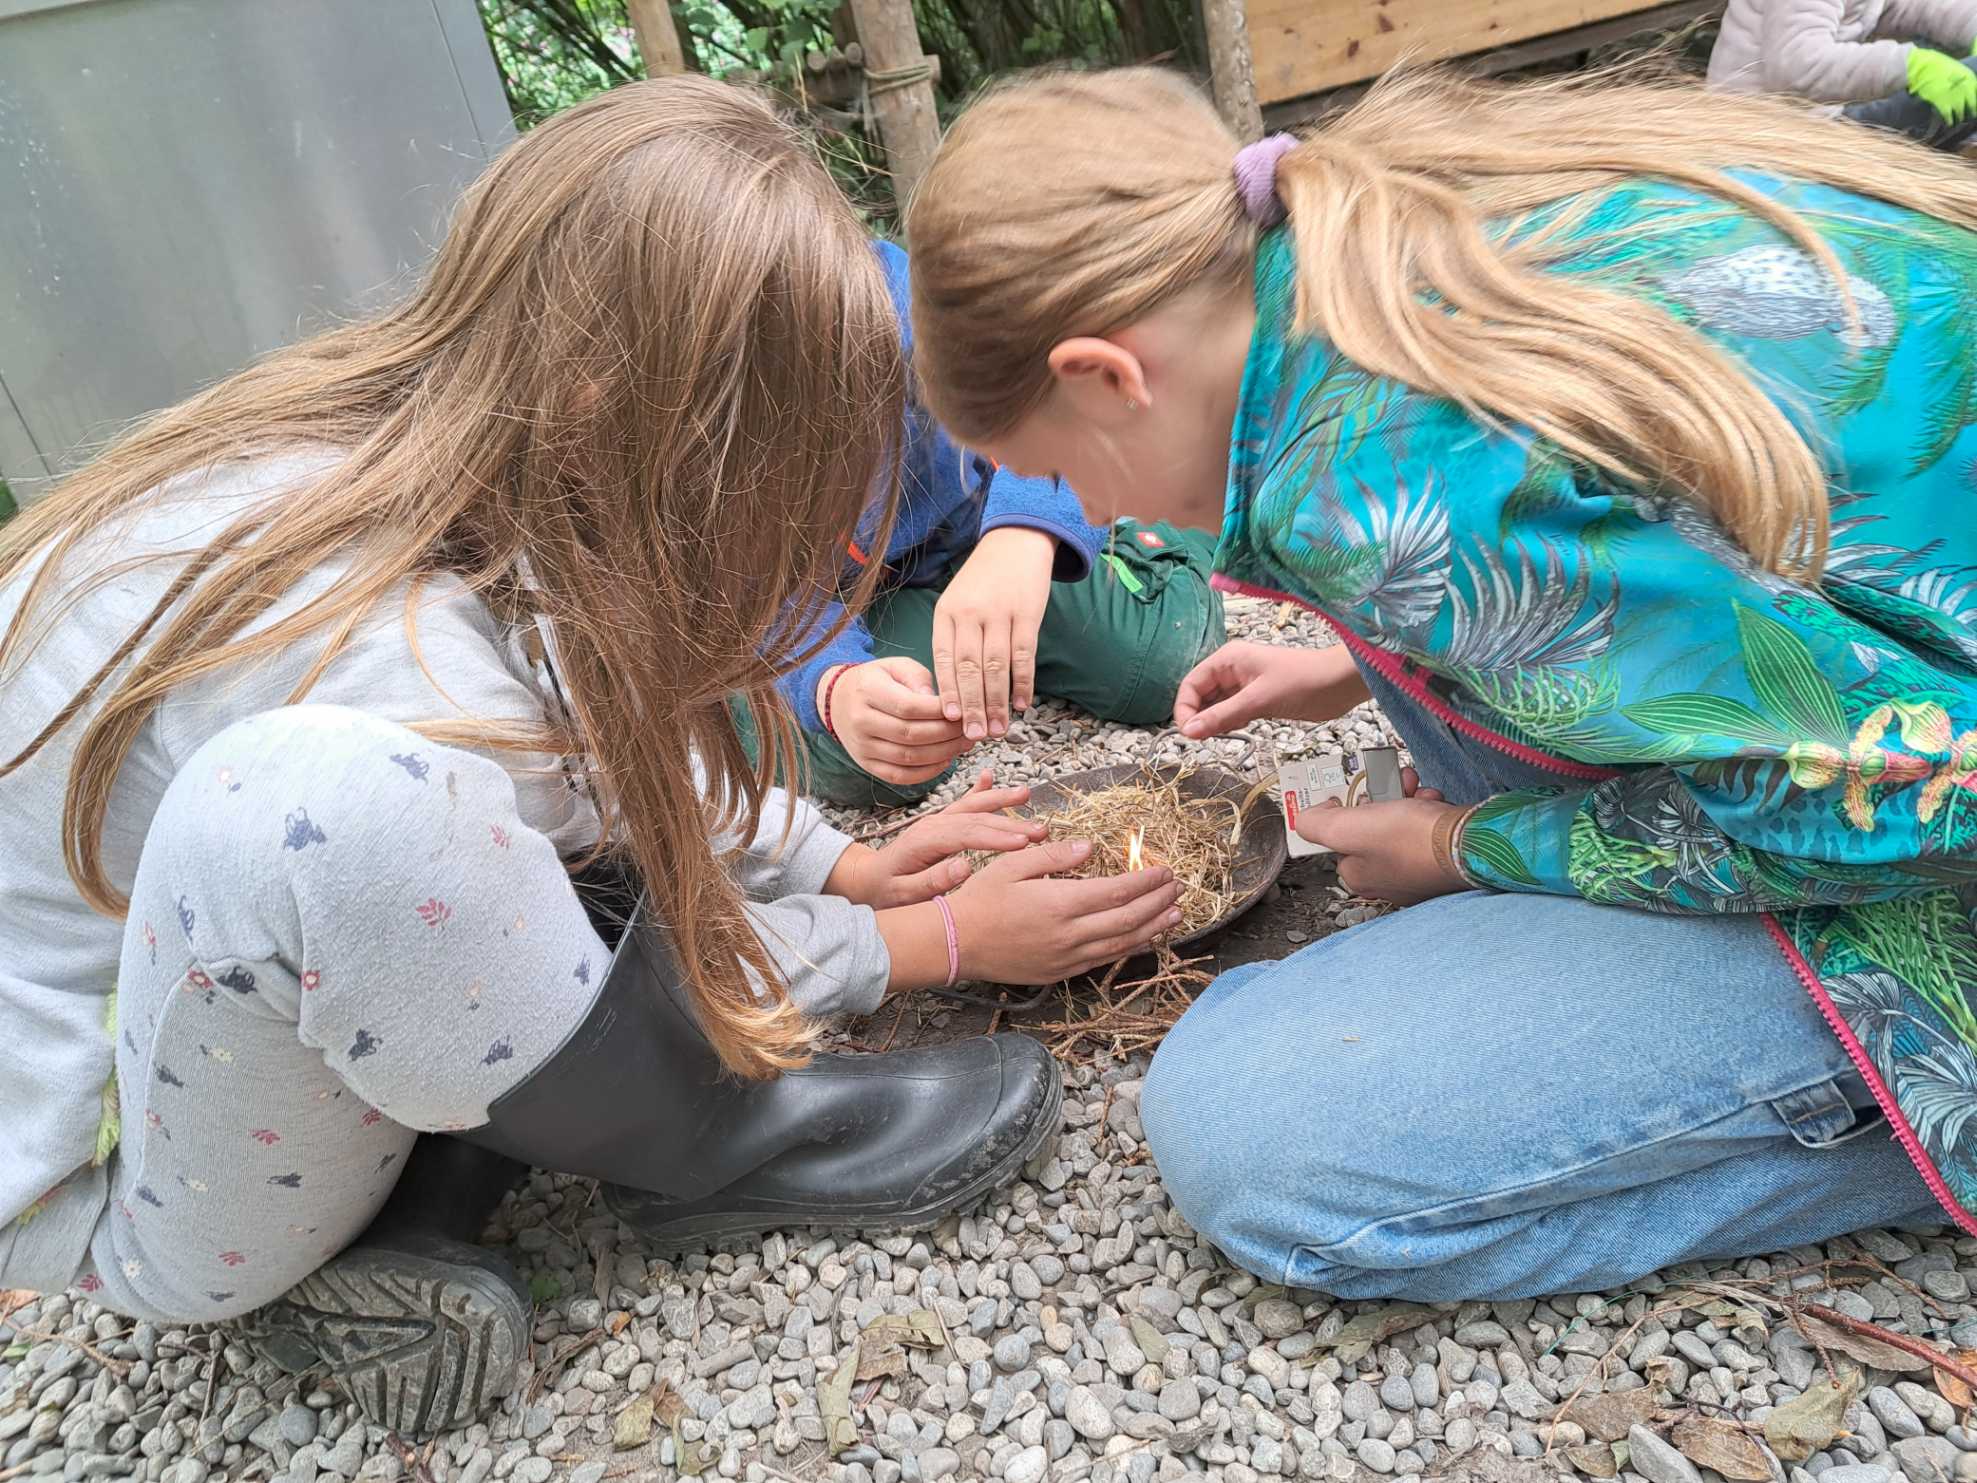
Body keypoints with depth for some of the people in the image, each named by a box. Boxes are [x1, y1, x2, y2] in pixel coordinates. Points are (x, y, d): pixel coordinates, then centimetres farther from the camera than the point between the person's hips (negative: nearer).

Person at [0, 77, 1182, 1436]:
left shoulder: (392, 432, -11)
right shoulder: (390, 668, -35)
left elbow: (617, 759, 6)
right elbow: (578, 1012, -18)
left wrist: (850, 864, 0)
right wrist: (938, 940, -9)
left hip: (283, 1007, 8)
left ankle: (396, 1217, -3)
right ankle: (713, 1152, -8)